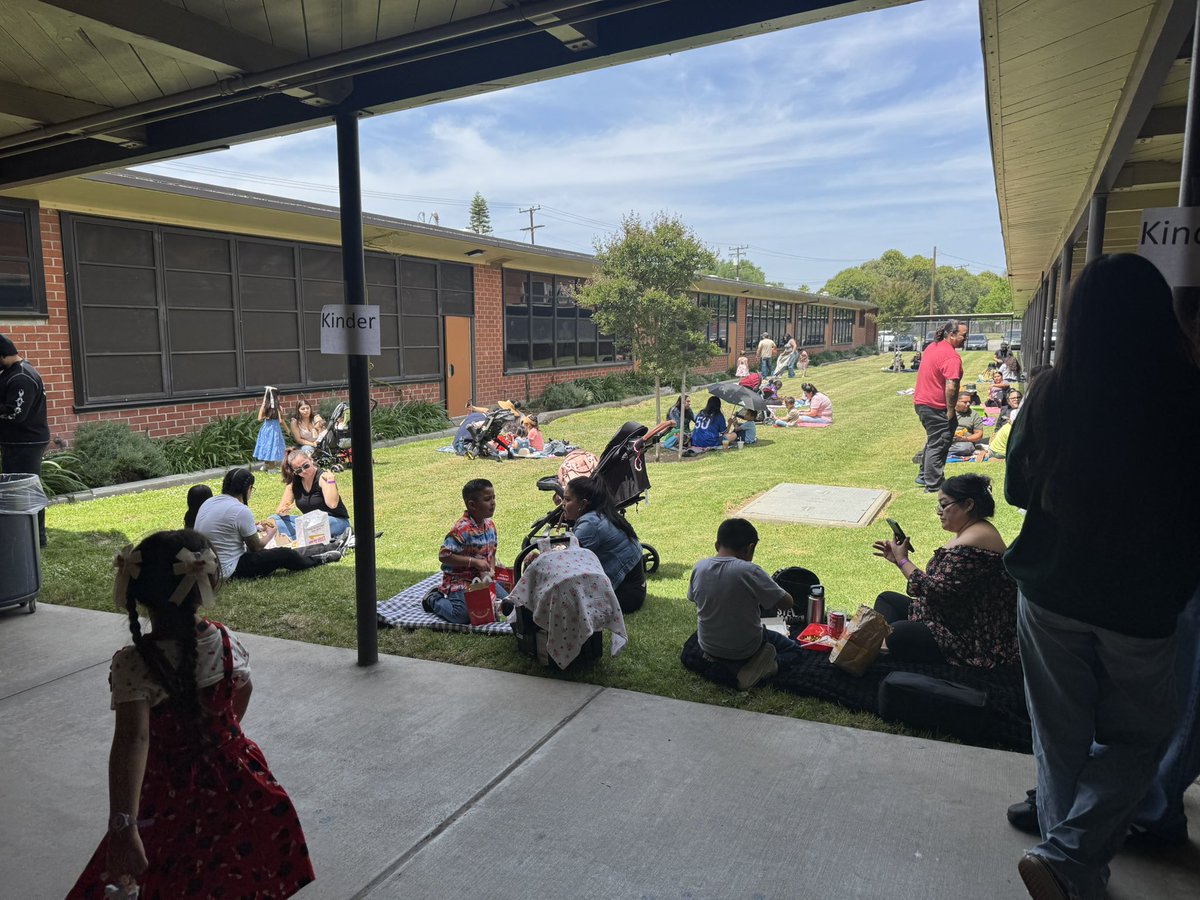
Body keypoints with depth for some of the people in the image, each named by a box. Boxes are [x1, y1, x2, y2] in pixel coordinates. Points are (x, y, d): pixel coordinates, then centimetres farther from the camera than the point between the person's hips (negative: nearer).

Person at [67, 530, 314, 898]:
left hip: (173, 797, -3)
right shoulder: (225, 641, -13)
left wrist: (122, 827, -41)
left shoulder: (132, 663, -25)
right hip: (237, 784, 3)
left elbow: (132, 740, -37)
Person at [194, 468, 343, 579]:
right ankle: (319, 560, 28)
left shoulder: (209, 502, 4)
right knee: (284, 555, 2)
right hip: (229, 571, -9)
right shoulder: (241, 511, -22)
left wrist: (256, 527, 18)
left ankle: (326, 549, 27)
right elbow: (256, 546, -10)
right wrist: (271, 533, 9)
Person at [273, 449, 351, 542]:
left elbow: (332, 504, -30)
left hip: (336, 521, -7)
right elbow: (279, 510, 3)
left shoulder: (323, 477, -14)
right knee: (273, 519, -11)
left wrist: (331, 480, -29)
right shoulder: (293, 483, 3)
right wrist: (283, 511, -20)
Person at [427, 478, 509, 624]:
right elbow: (443, 556, -23)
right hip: (459, 580, -8)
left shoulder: (490, 525, 4)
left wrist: (491, 570, -4)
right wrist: (474, 561, -24)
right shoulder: (462, 529, -21)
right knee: (462, 615, -23)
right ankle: (433, 600, 10)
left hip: (483, 578, 8)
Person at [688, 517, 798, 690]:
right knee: (794, 650, 17)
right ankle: (758, 668, -8)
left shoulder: (699, 567, -11)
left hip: (707, 647, 7)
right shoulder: (749, 571, -26)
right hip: (744, 650, -7)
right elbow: (786, 604, -19)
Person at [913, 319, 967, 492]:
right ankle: (933, 486, 8)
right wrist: (950, 410, -16)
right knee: (938, 446, 1)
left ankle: (923, 476, 34)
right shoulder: (951, 357, -21)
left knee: (933, 441, 24)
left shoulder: (932, 347, 10)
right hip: (936, 407, -10)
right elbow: (951, 387, -28)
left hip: (920, 402, 10)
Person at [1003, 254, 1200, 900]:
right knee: (1136, 738, 20)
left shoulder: (1050, 394, -12)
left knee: (1061, 738, 19)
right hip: (1143, 605, -1)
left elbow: (1018, 490, 1)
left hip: (1050, 593, 2)